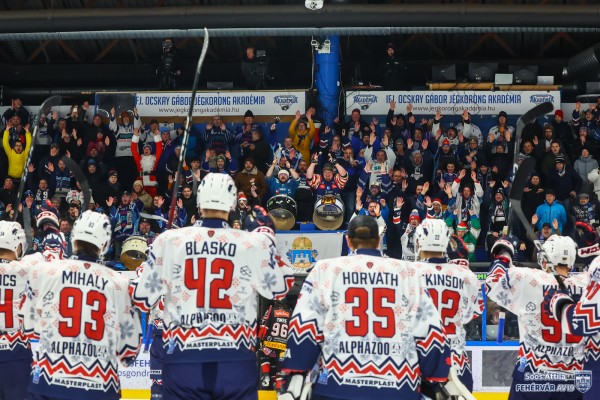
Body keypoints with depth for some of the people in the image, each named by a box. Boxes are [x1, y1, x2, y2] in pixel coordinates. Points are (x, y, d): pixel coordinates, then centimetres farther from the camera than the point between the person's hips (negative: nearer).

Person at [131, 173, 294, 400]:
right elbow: (281, 288, 13)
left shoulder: (169, 240, -1)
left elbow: (141, 298, 3)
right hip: (236, 360, -1)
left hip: (183, 360, 1)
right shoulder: (254, 243, -2)